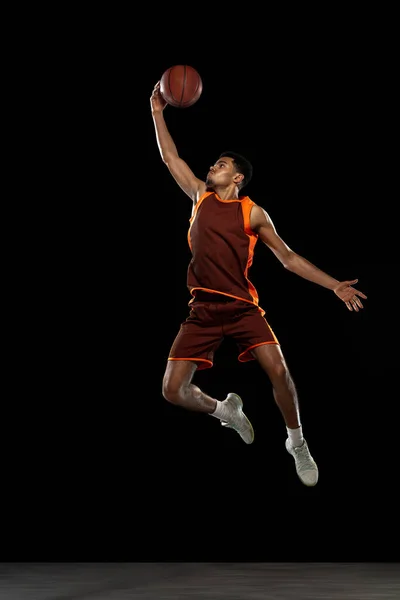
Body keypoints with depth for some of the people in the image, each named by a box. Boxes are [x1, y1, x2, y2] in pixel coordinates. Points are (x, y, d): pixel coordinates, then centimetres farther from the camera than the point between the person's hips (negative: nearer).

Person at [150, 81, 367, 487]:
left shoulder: (253, 213, 3)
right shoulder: (200, 197, 11)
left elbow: (288, 258, 5)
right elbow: (171, 158, 16)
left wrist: (334, 286, -1)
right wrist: (157, 113, 11)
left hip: (241, 306, -3)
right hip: (203, 309, 3)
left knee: (278, 372, -18)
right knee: (173, 390, -5)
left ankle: (297, 444, 6)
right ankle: (225, 410, 26)